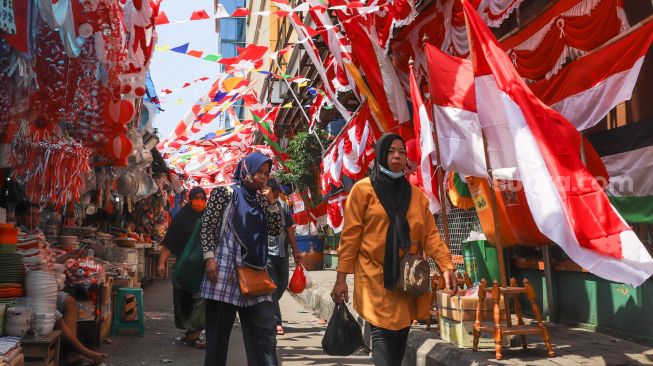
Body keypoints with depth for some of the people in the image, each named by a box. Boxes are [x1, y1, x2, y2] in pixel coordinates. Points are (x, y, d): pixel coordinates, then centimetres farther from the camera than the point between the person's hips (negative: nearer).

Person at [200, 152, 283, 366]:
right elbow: (206, 227, -4)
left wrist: (271, 202, 1)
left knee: (265, 329, 3)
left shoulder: (261, 200, 15)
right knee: (219, 330, 3)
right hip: (225, 271, -5)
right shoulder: (225, 193, -1)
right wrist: (209, 258, -13)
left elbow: (275, 230, 11)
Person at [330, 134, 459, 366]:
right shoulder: (363, 189, -1)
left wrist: (446, 266, -6)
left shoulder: (416, 194, 11)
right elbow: (350, 236, -3)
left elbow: (430, 234, 7)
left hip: (408, 278, 4)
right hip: (375, 277, -4)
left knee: (400, 337, 11)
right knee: (383, 334, -12)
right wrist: (342, 277, -7)